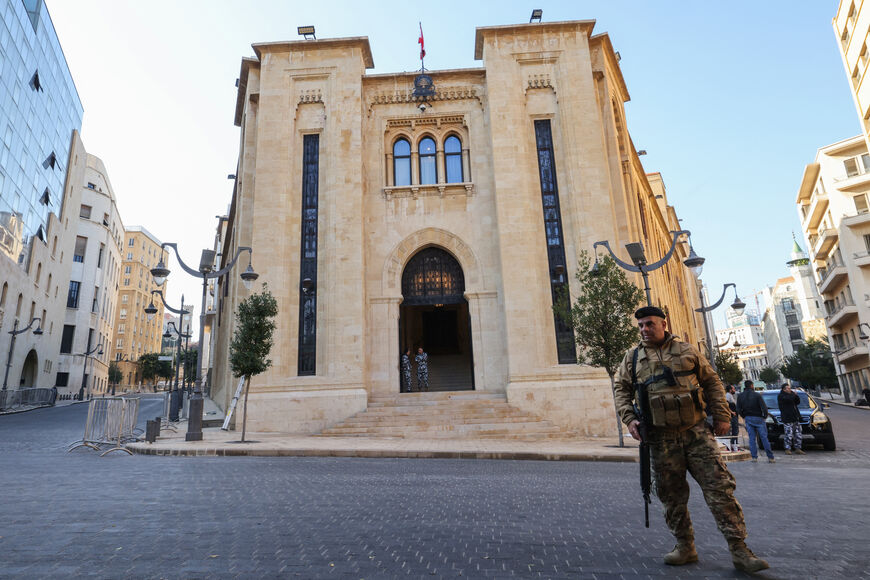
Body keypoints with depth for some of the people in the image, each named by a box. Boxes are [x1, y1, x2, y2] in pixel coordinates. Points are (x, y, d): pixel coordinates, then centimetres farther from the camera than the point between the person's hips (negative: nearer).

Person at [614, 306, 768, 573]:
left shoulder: (686, 350, 8)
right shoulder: (632, 357, 8)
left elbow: (711, 382, 12)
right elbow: (621, 389, 9)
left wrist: (721, 415, 5)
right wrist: (629, 418, -5)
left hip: (696, 430, 0)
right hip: (661, 438, 1)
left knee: (719, 487, -4)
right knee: (672, 495, 7)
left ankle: (739, 550, 4)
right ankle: (685, 547, 21)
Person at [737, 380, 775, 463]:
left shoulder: (740, 396, 2)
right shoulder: (757, 395, -10)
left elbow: (739, 410, 2)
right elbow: (764, 408, -13)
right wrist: (765, 416, 5)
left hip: (748, 419, 3)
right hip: (758, 418, -3)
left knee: (752, 438, 6)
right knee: (764, 437, 2)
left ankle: (754, 457, 4)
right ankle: (770, 457, 6)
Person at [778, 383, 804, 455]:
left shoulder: (791, 394, 17)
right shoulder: (781, 396, -8)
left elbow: (798, 402, 16)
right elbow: (789, 399, -24)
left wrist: (796, 395, 0)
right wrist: (793, 395, -6)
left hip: (795, 418, 8)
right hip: (787, 419, -8)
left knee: (798, 435, 8)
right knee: (789, 435, -7)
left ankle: (798, 449, 17)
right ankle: (787, 449, 2)